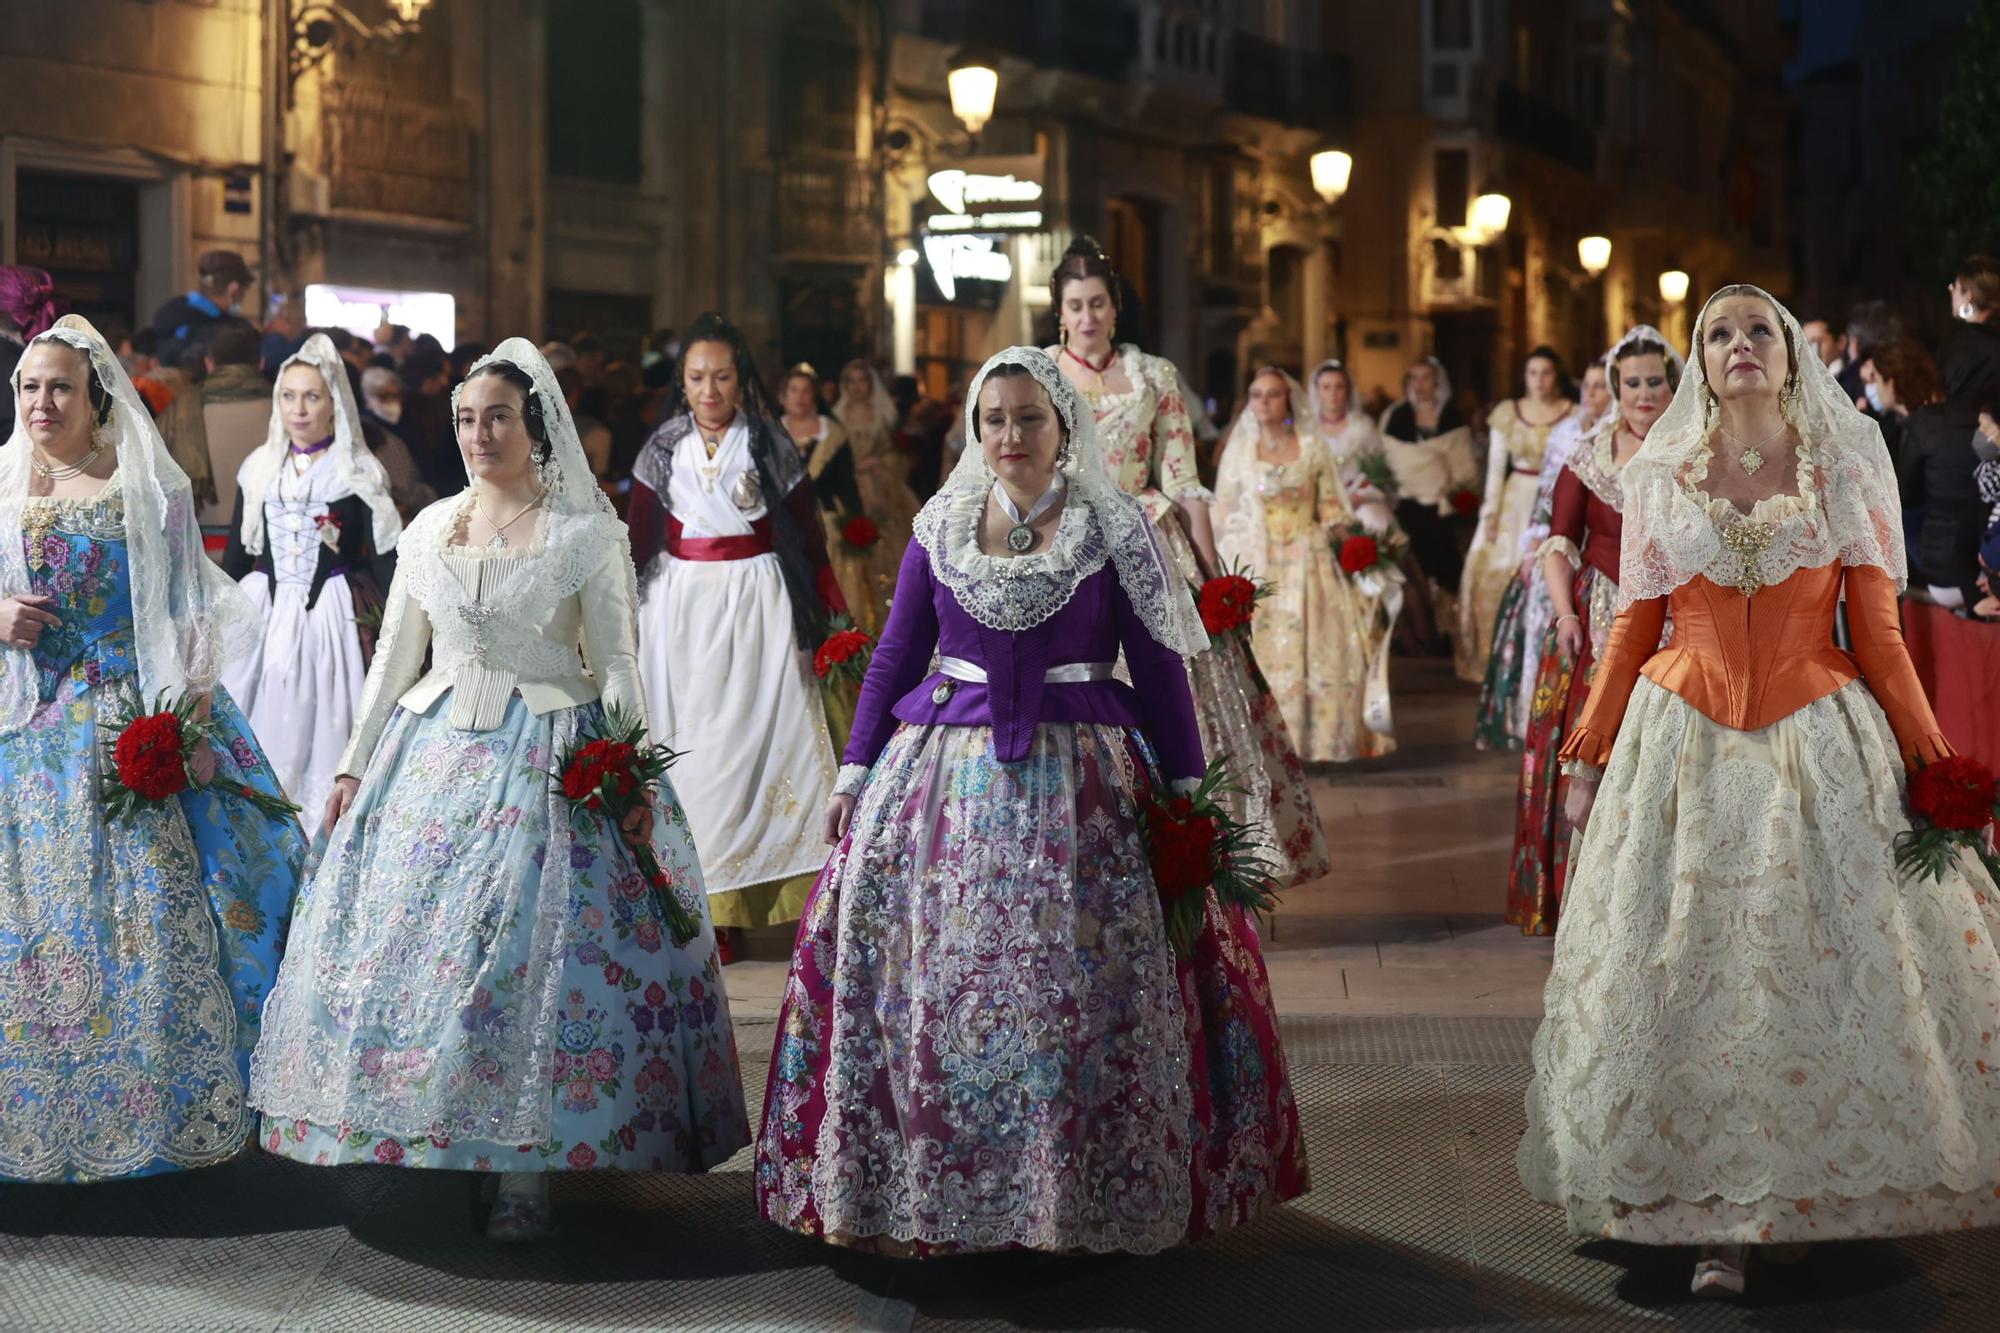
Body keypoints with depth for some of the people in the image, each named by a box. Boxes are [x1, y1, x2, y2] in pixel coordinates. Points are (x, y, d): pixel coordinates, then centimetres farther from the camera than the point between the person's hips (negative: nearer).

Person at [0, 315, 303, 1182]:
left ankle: (151, 1109, 6)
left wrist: (191, 724, -8)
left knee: (140, 908, -3)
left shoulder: (148, 490, 2)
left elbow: (190, 619, 1)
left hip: (129, 728, -2)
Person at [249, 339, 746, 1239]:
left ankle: (523, 1173, 0)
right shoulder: (429, 529, 10)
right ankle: (411, 1140, 14)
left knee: (532, 952, -7)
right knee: (407, 937, 2)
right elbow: (393, 658, 15)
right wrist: (354, 764, 10)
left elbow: (617, 666, -3)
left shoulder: (587, 534, -2)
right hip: (435, 752, 5)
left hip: (551, 760, -4)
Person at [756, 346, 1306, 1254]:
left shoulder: (1118, 529, 1)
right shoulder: (940, 526, 9)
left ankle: (1086, 1196, 10)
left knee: (1080, 996, -4)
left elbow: (1159, 670, 1)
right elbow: (895, 657, 12)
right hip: (943, 774, 3)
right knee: (927, 989, 1)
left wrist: (1185, 791, -3)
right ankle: (924, 1190, 13)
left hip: (1078, 785, -2)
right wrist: (854, 774, 8)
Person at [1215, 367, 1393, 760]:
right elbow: (1225, 516, 6)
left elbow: (1334, 511, 8)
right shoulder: (1239, 450, 7)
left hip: (1311, 564, 1)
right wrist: (1230, 572, -1)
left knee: (1321, 649, -4)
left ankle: (1320, 739, 3)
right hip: (1258, 566, 0)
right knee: (1266, 651, -5)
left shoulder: (1313, 448, 7)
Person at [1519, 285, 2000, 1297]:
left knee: (1817, 968, 0)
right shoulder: (1657, 479, 6)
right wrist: (1589, 756, 6)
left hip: (1821, 743, 0)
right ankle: (1717, 1218, 6)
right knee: (1689, 975, -2)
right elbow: (1631, 633, 8)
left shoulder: (1845, 473, 3)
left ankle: (1795, 1195, 16)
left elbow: (1879, 634, 3)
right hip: (1683, 743, 1)